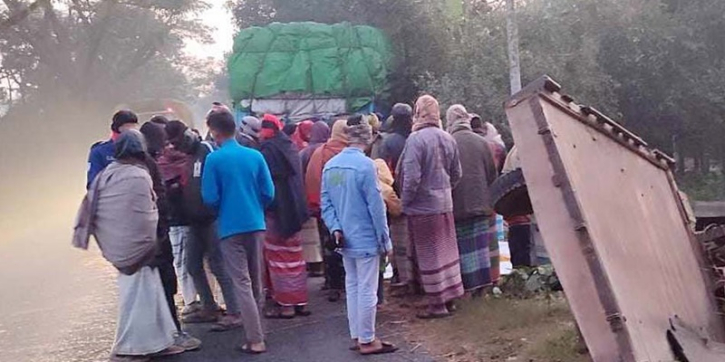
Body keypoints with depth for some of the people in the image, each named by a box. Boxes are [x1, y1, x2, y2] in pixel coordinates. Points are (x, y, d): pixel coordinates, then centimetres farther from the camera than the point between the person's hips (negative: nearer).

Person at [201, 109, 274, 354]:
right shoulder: (255, 156, 1)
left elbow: (210, 198, -9)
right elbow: (268, 193, 0)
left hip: (231, 228, -4)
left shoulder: (214, 159, -9)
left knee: (242, 284, -2)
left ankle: (256, 340, -5)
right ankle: (256, 332, 25)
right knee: (256, 282, 15)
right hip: (256, 225, 4)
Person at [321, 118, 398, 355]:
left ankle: (357, 336, 23)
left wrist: (335, 228, -2)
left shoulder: (330, 165, 6)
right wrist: (385, 240, -9)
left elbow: (326, 203, 4)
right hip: (366, 238, -7)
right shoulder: (365, 164, -17)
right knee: (367, 290, 1)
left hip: (345, 238, 7)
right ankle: (367, 340, 10)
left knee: (352, 287, 15)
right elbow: (376, 206, -16)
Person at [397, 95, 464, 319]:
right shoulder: (448, 139, 4)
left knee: (429, 255, 2)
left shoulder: (416, 139, -18)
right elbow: (456, 173, 11)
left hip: (423, 207, -7)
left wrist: (405, 202, -10)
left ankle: (437, 304, 7)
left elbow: (412, 177, -22)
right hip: (445, 204, 7)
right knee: (447, 251, 15)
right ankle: (450, 297, 24)